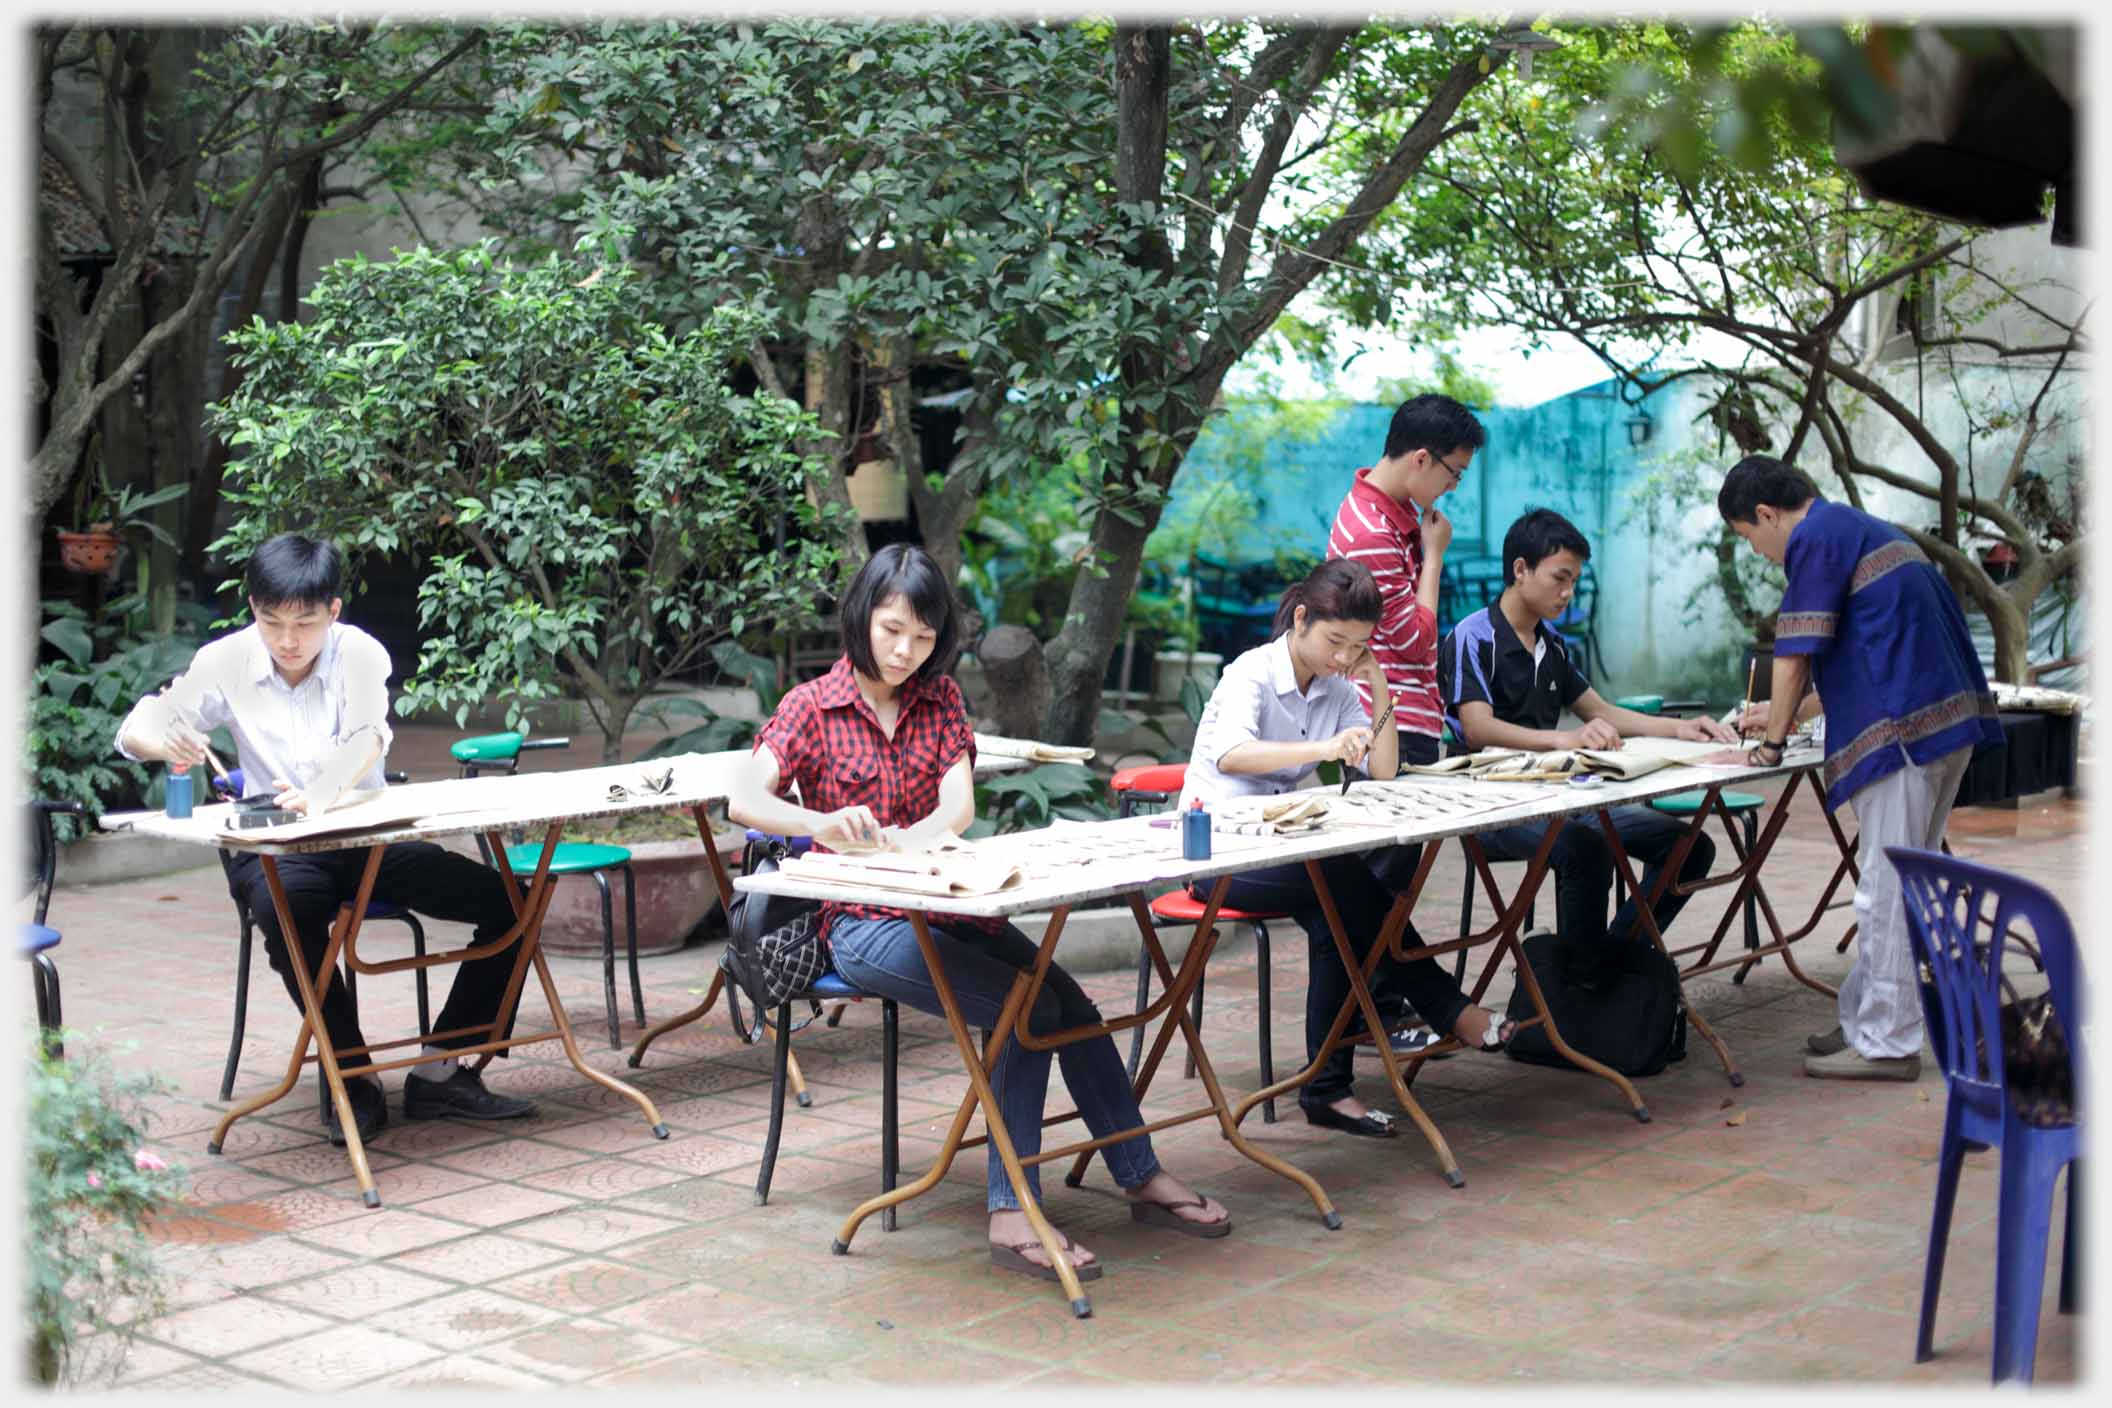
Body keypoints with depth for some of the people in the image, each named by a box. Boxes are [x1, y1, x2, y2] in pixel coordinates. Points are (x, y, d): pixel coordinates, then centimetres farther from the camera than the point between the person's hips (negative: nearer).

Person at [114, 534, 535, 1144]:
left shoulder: (360, 653, -9)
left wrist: (320, 794, -50)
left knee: (505, 903, -15)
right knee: (287, 904, -38)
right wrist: (166, 742, -32)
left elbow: (368, 739, -27)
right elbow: (134, 730, -5)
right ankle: (352, 1076, -21)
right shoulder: (228, 661, -5)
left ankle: (438, 1070, -5)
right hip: (272, 850, -1)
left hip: (368, 837, 1)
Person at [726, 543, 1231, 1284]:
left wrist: (893, 841, -27)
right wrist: (822, 824, -39)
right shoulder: (812, 707, -2)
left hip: (947, 904, 4)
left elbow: (958, 808, -5)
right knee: (1028, 1010, -25)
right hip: (863, 923, -4)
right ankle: (1011, 1212, -21)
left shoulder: (940, 698, 10)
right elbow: (745, 799, -19)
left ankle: (1142, 1178, -4)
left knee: (1067, 1001, -17)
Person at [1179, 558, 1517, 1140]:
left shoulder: (1337, 689, 8)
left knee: (1333, 918, -27)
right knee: (1342, 881, -30)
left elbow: (1384, 774, 3)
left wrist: (1379, 690, -6)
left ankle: (1328, 1087, -26)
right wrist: (1323, 749, -49)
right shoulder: (1251, 674, -13)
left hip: (1286, 846, 7)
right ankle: (1449, 1009, -20)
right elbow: (1230, 755, -35)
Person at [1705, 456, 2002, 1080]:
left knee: (1886, 887, -4)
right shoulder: (1866, 529, 24)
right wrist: (1788, 713, 33)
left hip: (1905, 728, -10)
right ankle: (1867, 1019, 21)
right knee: (1900, 882, 14)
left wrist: (1774, 742, 3)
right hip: (1949, 717, 10)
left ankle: (1886, 1043, 0)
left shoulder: (1816, 537, -6)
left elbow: (1793, 656, -8)